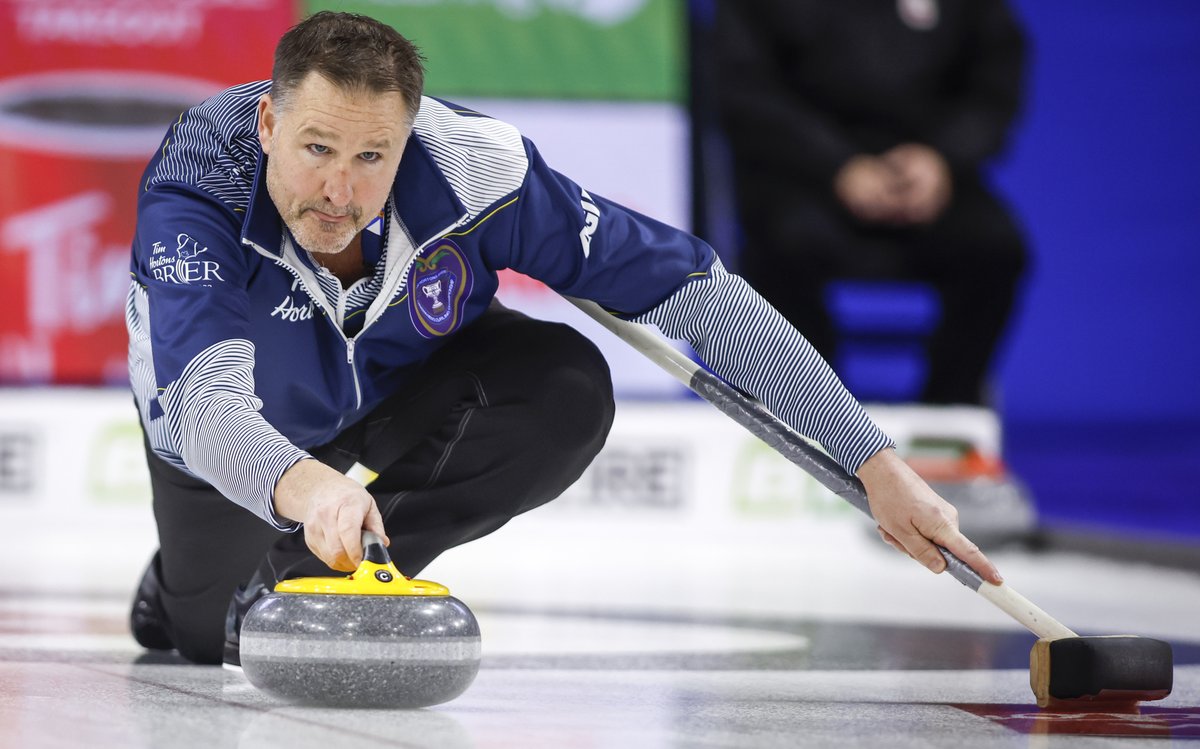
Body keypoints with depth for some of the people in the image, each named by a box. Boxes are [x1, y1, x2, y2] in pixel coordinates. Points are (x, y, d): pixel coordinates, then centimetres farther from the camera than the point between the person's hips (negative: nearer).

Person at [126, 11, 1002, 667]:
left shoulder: (471, 169, -36)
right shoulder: (195, 185, -40)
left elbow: (697, 291, -31)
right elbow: (207, 406, -55)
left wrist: (875, 463, -32)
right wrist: (299, 486, -78)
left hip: (406, 384, 1)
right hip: (239, 438, -1)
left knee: (568, 387, -29)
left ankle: (297, 578, -14)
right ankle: (183, 591, 38)